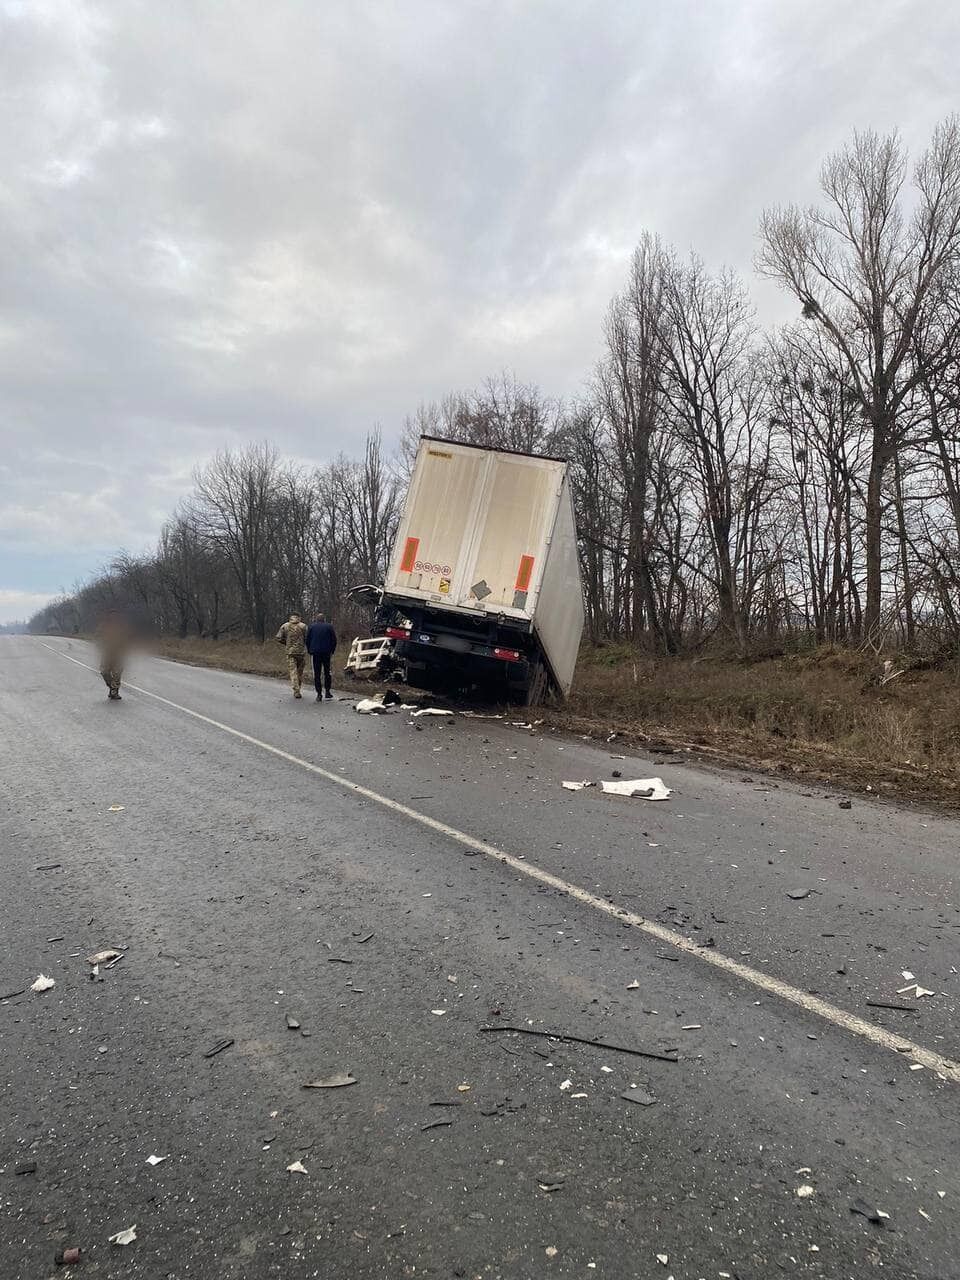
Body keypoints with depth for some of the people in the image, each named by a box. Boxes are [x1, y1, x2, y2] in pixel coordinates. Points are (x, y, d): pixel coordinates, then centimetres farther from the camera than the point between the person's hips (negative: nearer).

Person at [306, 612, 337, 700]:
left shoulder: (311, 627, 4)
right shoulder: (329, 627, 3)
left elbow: (307, 640, 5)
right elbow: (334, 640, 4)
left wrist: (309, 651, 14)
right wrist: (332, 651, 14)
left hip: (315, 653, 0)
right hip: (326, 653, 0)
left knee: (317, 674, 2)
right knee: (327, 672, 12)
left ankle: (319, 694, -2)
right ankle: (327, 691, 9)